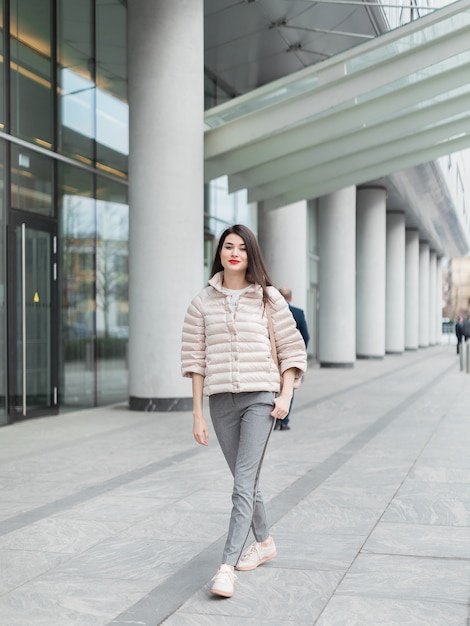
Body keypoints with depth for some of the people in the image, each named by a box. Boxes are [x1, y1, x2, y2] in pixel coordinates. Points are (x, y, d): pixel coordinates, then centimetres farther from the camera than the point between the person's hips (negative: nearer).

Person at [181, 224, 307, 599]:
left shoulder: (269, 298, 3)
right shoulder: (203, 302, 7)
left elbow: (291, 348, 5)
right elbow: (195, 358, 6)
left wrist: (286, 395, -6)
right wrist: (197, 413, 3)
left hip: (260, 398, -3)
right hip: (221, 400, 3)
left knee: (243, 483, -13)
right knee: (245, 481, 14)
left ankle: (227, 567, -15)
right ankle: (264, 542, 35)